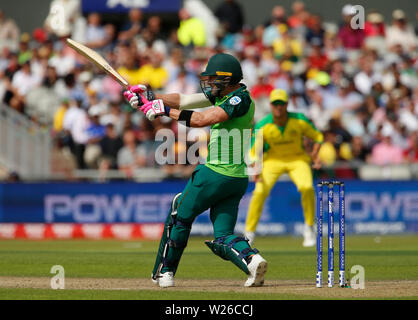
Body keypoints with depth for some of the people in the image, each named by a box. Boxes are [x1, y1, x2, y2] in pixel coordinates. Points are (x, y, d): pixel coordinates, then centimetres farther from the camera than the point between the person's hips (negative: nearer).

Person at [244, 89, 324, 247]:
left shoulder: (299, 121, -17)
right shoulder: (262, 127, -19)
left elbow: (317, 137, -3)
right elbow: (253, 152, -13)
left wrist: (315, 154, -20)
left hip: (297, 158, 0)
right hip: (273, 160, 0)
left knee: (307, 188, -26)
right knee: (260, 192, -19)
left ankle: (309, 228, -7)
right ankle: (249, 233, -3)